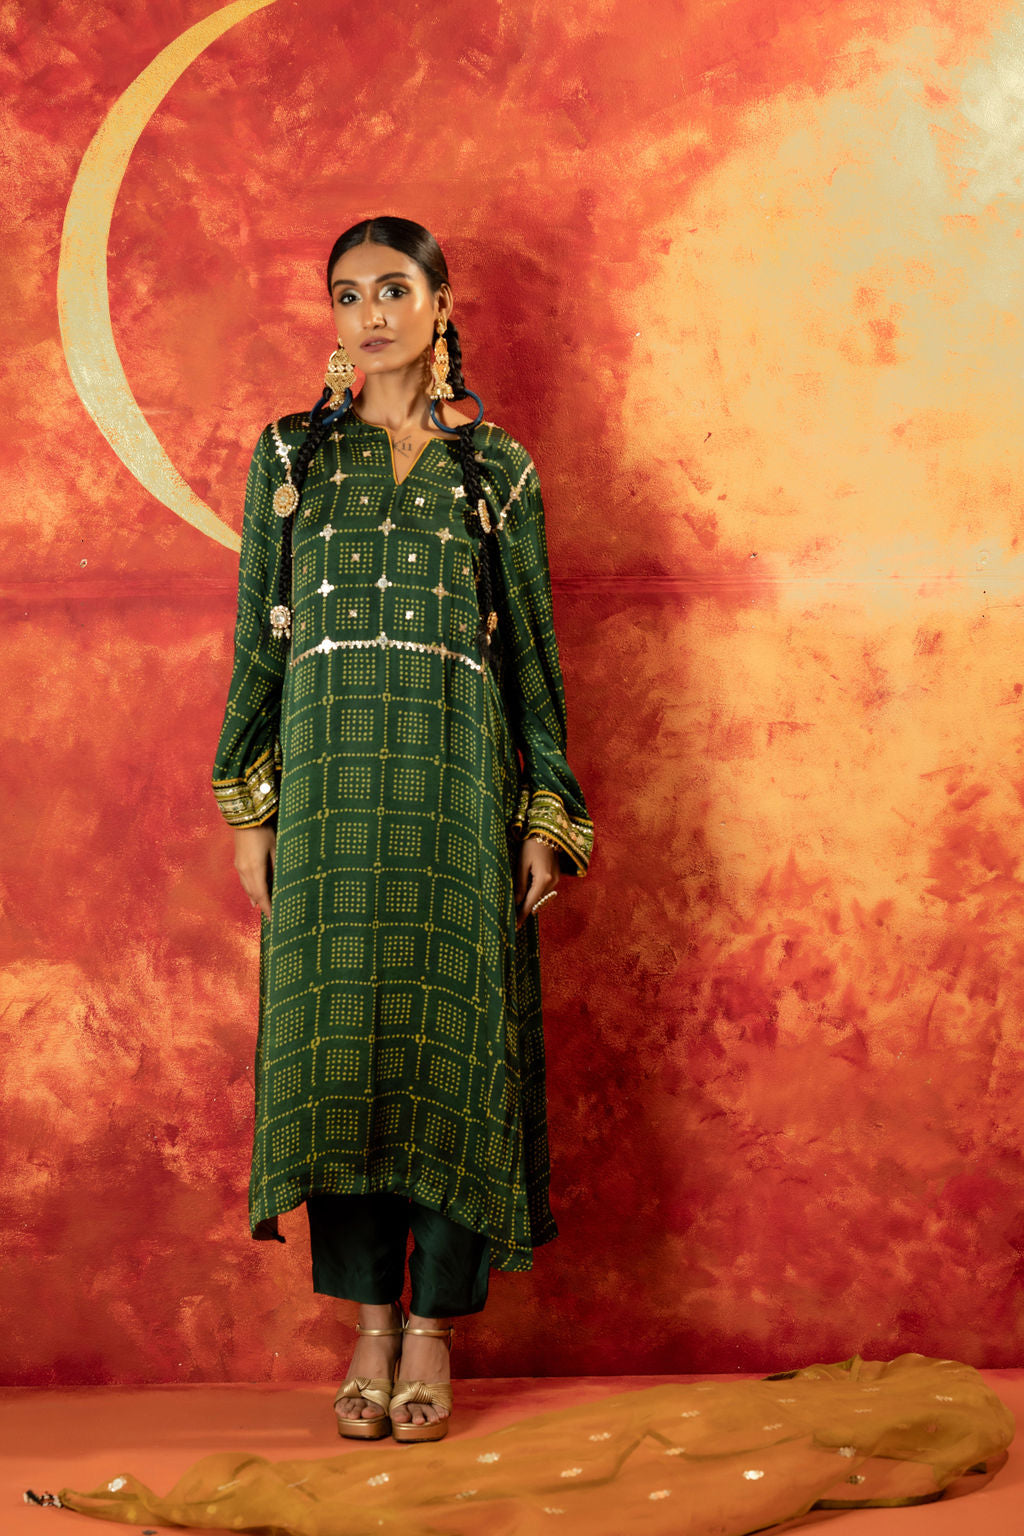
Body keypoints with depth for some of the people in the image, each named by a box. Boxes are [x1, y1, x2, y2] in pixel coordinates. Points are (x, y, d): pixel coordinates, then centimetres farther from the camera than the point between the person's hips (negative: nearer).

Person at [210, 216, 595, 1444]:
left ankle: (433, 1327, 7)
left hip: (457, 769, -1)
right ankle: (371, 1323, 9)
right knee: (337, 1029, -1)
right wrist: (248, 804, 3)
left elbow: (532, 647, 9)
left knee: (451, 1031, -2)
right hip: (327, 768, 1)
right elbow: (257, 634, 10)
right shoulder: (290, 453, 11)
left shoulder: (494, 467, 9)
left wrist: (546, 816, 3)